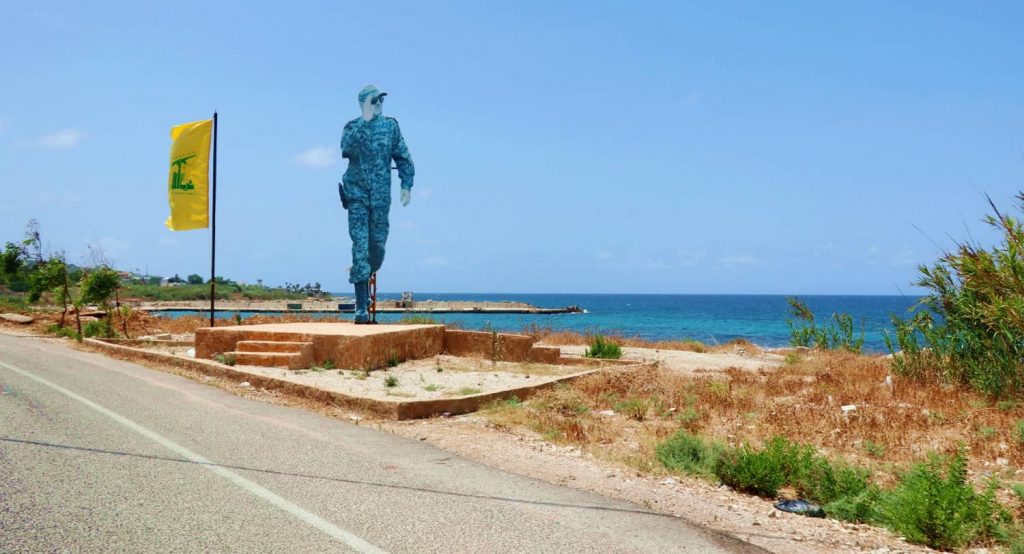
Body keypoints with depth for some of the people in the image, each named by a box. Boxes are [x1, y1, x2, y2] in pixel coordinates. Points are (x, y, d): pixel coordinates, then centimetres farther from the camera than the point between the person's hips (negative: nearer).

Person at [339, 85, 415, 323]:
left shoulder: (390, 125, 7)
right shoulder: (352, 127, 2)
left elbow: (403, 157, 12)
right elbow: (348, 150, -17)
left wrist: (406, 185, 4)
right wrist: (365, 122, -20)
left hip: (381, 195, 2)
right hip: (357, 193, -2)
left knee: (377, 244, 5)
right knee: (360, 245, -8)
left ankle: (364, 277, 37)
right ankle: (361, 307, -8)